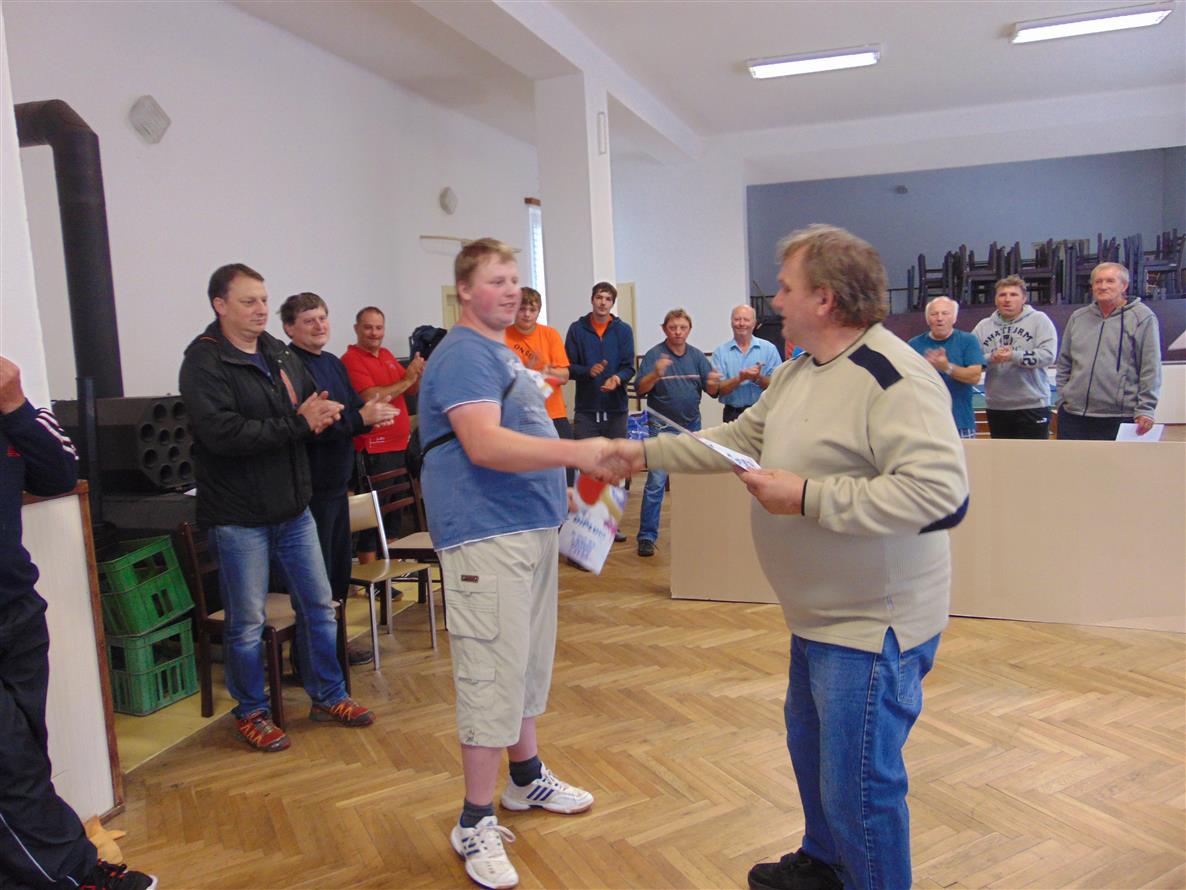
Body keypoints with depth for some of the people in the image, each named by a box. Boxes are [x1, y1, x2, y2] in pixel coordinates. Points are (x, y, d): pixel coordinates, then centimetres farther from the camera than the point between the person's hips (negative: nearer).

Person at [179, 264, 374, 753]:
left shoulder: (280, 354, 11)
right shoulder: (204, 362, -11)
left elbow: (317, 407, 17)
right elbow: (223, 433, -24)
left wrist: (322, 413, -8)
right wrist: (297, 423, -21)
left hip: (293, 509, 7)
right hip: (239, 516, -6)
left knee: (319, 606, 14)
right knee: (247, 622, 6)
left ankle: (328, 696, 30)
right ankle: (251, 713, 25)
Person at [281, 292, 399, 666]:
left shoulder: (334, 363, 14)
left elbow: (353, 409, 17)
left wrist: (372, 412, -6)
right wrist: (361, 417, -24)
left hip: (336, 482, 9)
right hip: (310, 487, -9)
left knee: (340, 566, 17)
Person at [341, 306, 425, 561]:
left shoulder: (388, 356, 14)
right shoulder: (351, 359, -10)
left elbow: (411, 391, 17)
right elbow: (371, 398, -21)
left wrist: (418, 373, -4)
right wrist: (406, 380, -14)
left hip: (398, 445, 9)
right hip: (374, 450, -8)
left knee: (395, 510, 16)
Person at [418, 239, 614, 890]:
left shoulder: (502, 353, 18)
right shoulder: (463, 355, -14)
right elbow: (484, 444, -28)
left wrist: (580, 481, 22)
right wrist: (577, 452, -35)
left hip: (531, 527, 10)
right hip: (487, 536, -10)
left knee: (528, 663, 20)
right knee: (492, 674, -5)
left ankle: (526, 776, 36)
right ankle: (475, 823, 8)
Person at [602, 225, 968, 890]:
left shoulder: (894, 377, -24)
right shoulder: (799, 372, 9)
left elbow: (941, 489, -33)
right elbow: (740, 439, 17)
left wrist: (808, 497, -30)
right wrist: (645, 452, 13)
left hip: (872, 623, -10)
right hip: (820, 614, 11)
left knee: (859, 785, 2)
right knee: (810, 746, 27)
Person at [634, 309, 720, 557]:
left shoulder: (697, 356, 6)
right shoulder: (654, 355, -5)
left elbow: (711, 391, 3)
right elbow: (641, 389, -12)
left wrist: (713, 383, -20)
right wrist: (656, 374, -30)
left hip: (692, 425, 4)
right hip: (662, 427, -4)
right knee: (656, 483, -9)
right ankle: (647, 536, -3)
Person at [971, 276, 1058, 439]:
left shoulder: (1039, 319, 0)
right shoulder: (983, 326, 9)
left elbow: (1048, 355, -12)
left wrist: (1013, 356, -22)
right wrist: (990, 358, -17)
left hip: (1033, 405, -3)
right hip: (996, 407, 3)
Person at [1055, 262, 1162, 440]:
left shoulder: (1142, 317, -2)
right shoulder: (1078, 317, 12)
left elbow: (1150, 370, -6)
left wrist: (1145, 410, -11)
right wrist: (1062, 398, 10)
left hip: (1118, 418, -4)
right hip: (1072, 414, 4)